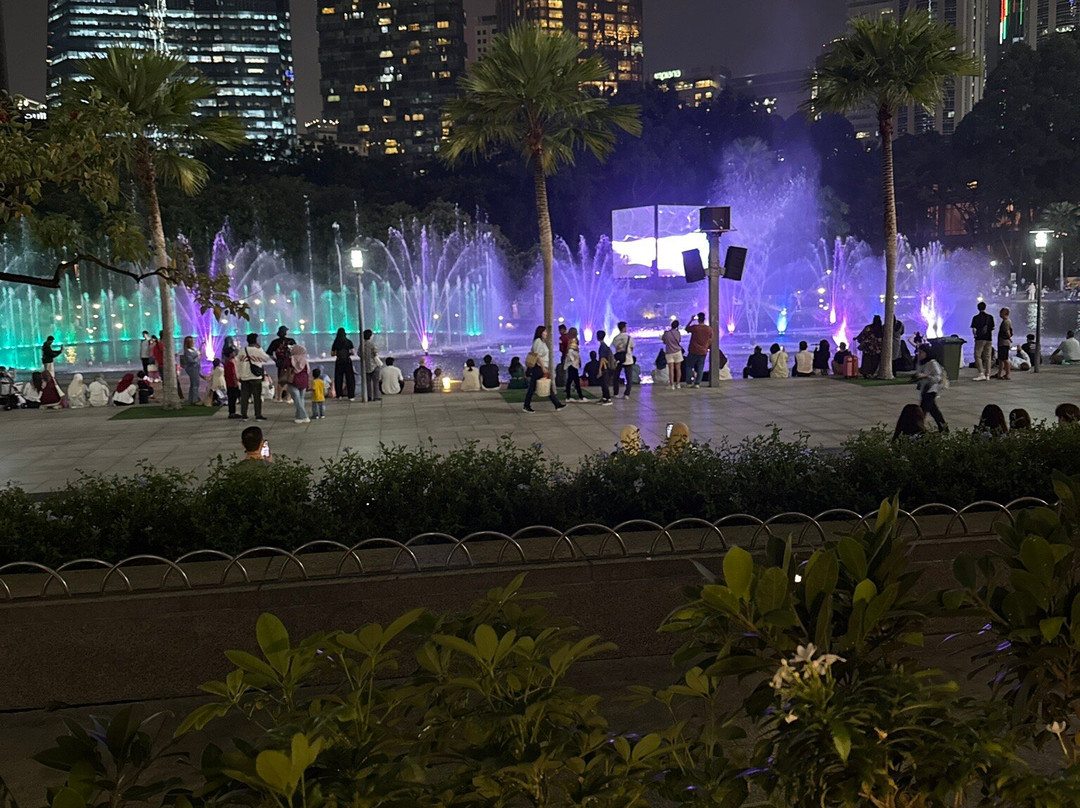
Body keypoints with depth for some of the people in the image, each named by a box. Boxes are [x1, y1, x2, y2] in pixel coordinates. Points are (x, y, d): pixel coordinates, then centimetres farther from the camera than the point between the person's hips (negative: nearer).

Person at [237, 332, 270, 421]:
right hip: (256, 377, -3)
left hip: (244, 377, 3)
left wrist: (239, 376, 14)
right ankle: (258, 416, 5)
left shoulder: (242, 351, 2)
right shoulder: (258, 351, -9)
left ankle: (243, 415, 10)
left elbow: (238, 364, 6)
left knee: (244, 397, 8)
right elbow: (267, 359, 5)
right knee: (257, 397, 4)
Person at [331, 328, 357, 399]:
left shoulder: (335, 343, 0)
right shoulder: (349, 342, -3)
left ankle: (339, 394, 11)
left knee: (338, 378, 11)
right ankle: (351, 396, -2)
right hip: (347, 361, -1)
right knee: (349, 379, 2)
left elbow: (332, 353, 3)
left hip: (339, 362, 1)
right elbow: (353, 352, -5)